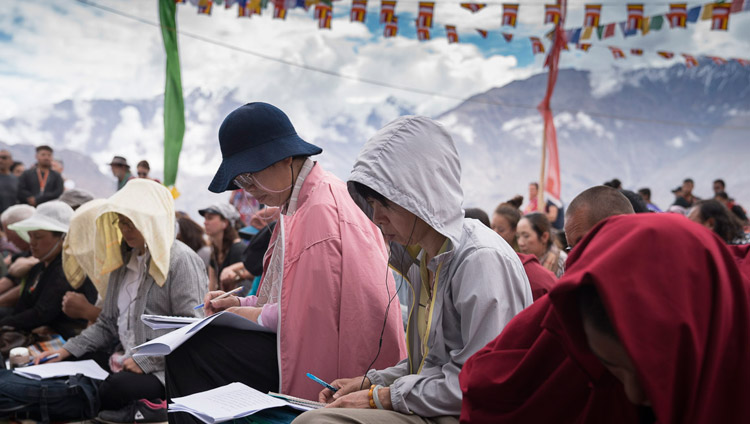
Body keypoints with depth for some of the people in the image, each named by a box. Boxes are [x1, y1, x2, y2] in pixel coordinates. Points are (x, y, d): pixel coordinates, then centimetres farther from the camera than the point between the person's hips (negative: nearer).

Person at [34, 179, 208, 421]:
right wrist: (66, 351, 9)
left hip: (166, 369, -9)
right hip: (126, 361, 9)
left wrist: (146, 361, -20)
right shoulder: (124, 260, 17)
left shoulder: (181, 260, -9)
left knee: (117, 388, -35)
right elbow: (108, 323, 21)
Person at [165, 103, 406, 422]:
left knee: (189, 353, -18)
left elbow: (322, 305, -21)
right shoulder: (297, 204, 17)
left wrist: (261, 316, -12)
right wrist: (242, 303, 8)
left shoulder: (323, 208, -17)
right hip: (297, 339, 11)